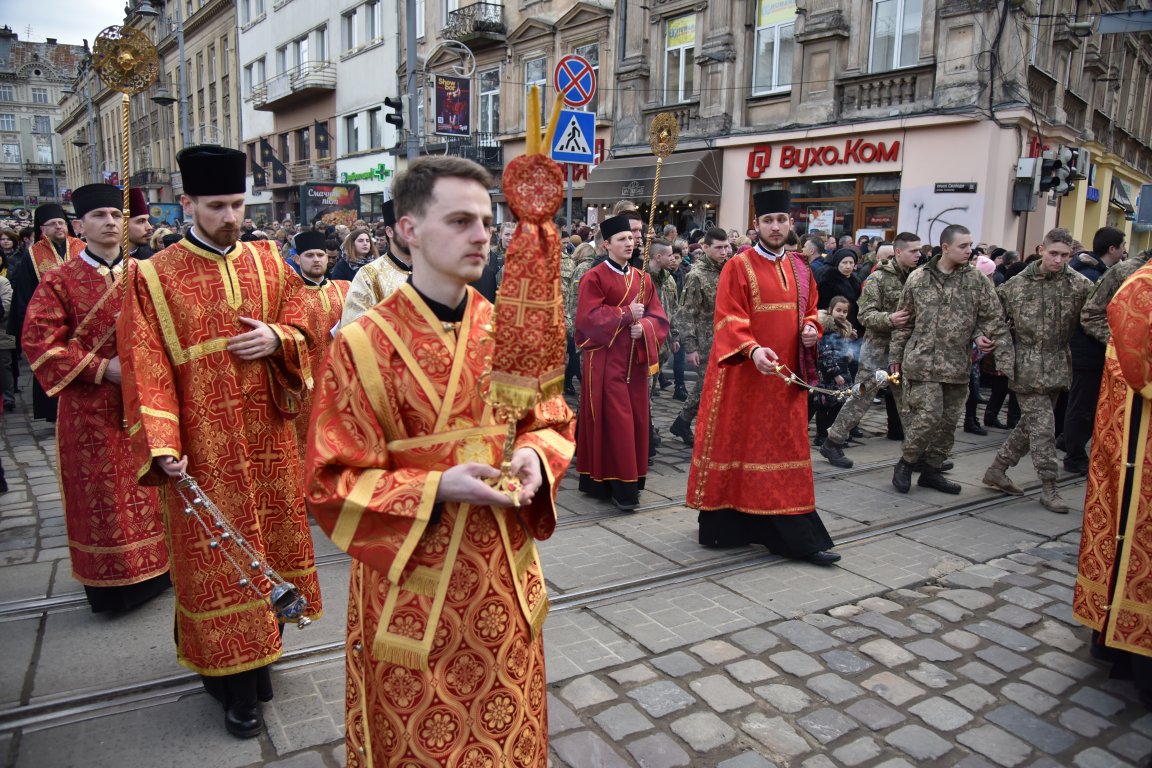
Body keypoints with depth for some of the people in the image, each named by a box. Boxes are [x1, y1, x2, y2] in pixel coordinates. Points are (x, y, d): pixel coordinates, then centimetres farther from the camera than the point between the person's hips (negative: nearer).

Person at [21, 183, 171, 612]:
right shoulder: (60, 281, -1)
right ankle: (110, 584, 18)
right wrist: (101, 368, -14)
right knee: (101, 496, 5)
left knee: (147, 487, 9)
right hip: (91, 408, -2)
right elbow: (39, 341, -6)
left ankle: (154, 569, 23)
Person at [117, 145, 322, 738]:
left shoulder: (269, 262, 6)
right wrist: (161, 444, -18)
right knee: (218, 553, 5)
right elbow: (146, 370, -9)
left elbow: (304, 326, 10)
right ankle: (235, 683, 19)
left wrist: (276, 338, -12)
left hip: (268, 436, 4)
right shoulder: (153, 277, -5)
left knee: (268, 539, 13)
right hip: (204, 445, -3)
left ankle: (259, 654, 32)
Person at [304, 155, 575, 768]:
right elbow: (333, 482, -11)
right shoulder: (364, 344, -13)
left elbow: (553, 423, 8)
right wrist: (437, 488, -24)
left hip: (504, 574, 4)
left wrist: (535, 456, -15)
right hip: (413, 584, -3)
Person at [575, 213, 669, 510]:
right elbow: (588, 318, -14)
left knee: (635, 419, 7)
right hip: (605, 361, -6)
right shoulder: (594, 278, -5)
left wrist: (643, 328, -12)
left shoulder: (642, 279, 12)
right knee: (613, 421, -7)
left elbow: (659, 318, 9)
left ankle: (629, 481, 18)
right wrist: (626, 314, -17)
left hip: (635, 360, 6)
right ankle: (618, 485, 0)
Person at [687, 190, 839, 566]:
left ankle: (798, 537, 17)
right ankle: (726, 524, 17)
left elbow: (810, 310, 19)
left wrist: (812, 329, -4)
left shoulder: (800, 268, 12)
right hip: (744, 374, -5)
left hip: (786, 375, 6)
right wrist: (752, 349, -32)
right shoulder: (738, 266, -6)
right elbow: (729, 319, -15)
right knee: (738, 445, 3)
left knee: (785, 449, 10)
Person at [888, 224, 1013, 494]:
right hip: (921, 361, -3)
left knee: (949, 421, 9)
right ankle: (906, 462, 11)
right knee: (928, 416, -11)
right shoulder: (918, 279, 2)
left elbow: (994, 319, 5)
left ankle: (932, 470, 25)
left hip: (957, 365, 3)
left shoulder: (978, 280, 3)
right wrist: (895, 356, 10)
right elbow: (904, 322, 8)